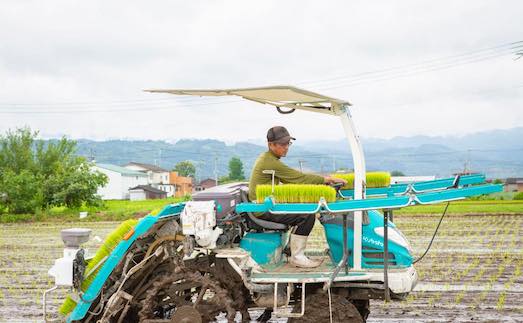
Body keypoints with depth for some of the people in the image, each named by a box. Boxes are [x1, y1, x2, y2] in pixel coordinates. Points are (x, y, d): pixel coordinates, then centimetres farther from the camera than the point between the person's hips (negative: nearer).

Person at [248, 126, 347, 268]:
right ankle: (297, 257, -8)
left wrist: (323, 179, 9)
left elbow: (289, 179, 17)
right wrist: (326, 179, -14)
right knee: (307, 216, -17)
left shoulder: (266, 157, 14)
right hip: (264, 211, -11)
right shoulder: (270, 162, -19)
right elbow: (298, 177, -19)